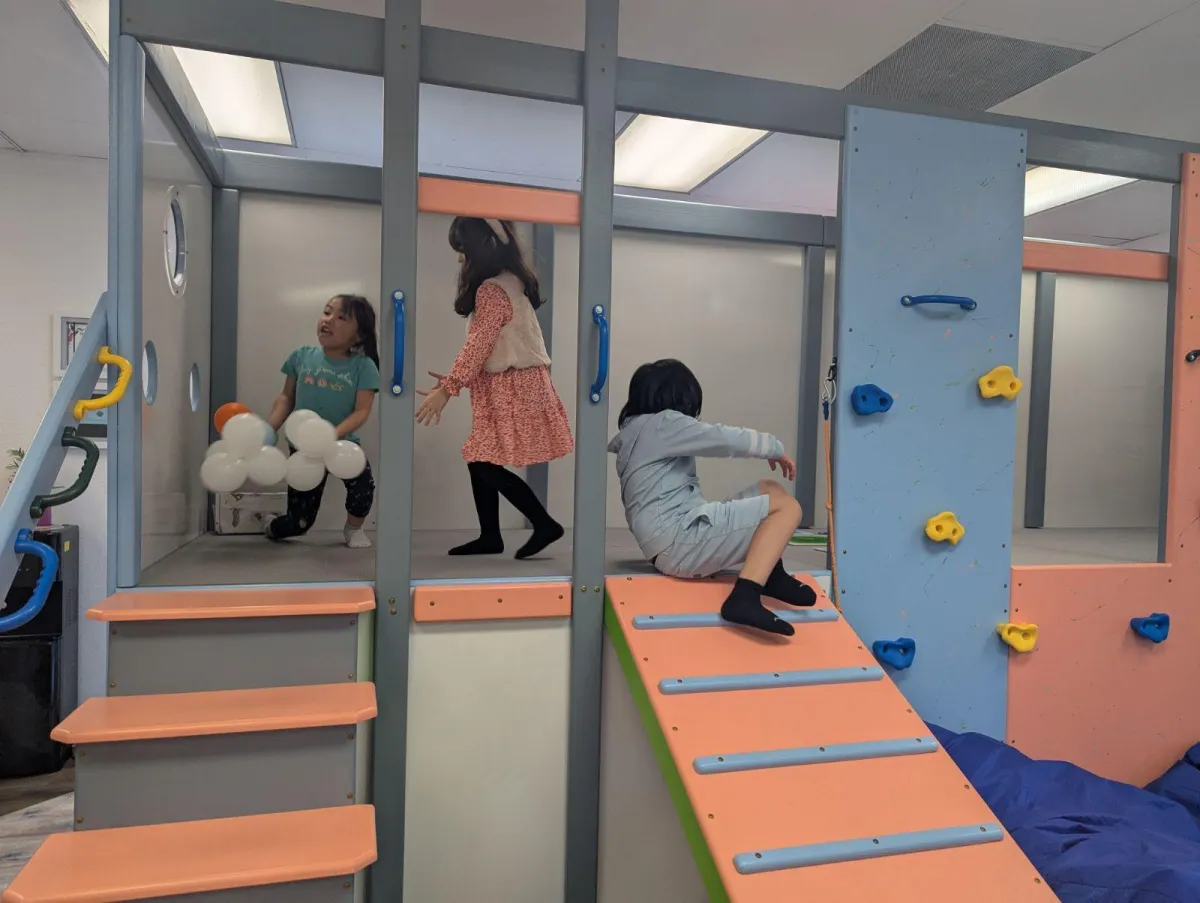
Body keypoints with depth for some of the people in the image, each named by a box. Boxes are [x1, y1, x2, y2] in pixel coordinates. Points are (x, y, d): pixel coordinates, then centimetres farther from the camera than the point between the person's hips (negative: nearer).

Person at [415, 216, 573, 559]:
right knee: (480, 460, 12)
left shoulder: (491, 289, -16)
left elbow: (478, 345, -20)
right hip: (513, 383, 10)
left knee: (486, 465, -5)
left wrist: (448, 388, -18)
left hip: (510, 389, -10)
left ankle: (545, 524, 3)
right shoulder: (511, 281, 13)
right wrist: (457, 378, 14)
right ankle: (490, 537, 19)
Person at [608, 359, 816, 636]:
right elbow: (726, 439, -9)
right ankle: (745, 597, -27)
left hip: (675, 544, 10)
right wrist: (777, 448, 5)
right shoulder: (662, 423, -6)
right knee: (786, 506, -14)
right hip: (681, 540, -10)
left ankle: (770, 574, 5)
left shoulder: (634, 429, 22)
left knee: (771, 490, 18)